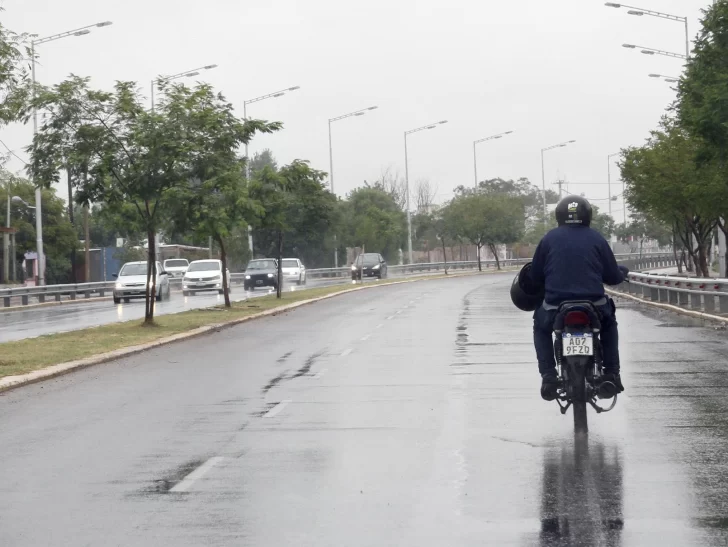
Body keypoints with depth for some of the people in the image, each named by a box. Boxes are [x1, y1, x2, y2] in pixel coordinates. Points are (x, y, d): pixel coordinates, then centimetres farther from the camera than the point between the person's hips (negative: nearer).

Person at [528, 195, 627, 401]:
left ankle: (548, 375, 11)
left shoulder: (549, 238, 6)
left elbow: (534, 278, 9)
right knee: (609, 322, 34)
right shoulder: (596, 239, 6)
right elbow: (613, 277, 9)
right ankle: (611, 374, 23)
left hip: (555, 308, -1)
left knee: (541, 326, 31)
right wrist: (623, 272, 32)